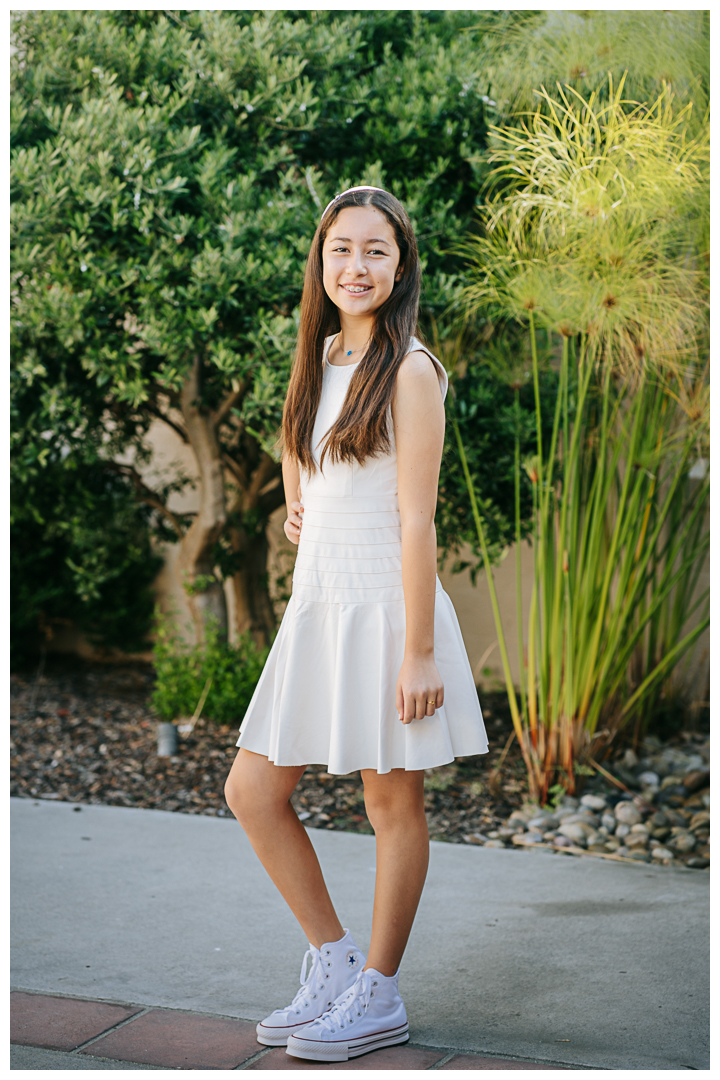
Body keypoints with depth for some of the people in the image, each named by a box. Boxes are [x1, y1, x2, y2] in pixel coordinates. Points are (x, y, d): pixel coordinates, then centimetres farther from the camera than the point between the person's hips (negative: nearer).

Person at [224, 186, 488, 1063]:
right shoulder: (319, 358, 11)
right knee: (252, 793, 7)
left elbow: (416, 521, -15)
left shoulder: (409, 371, -11)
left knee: (392, 800, 5)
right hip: (315, 604, 8)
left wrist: (419, 652, -16)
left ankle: (377, 995, 18)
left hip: (385, 604, -8)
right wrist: (297, 513, 8)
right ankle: (333, 958, 22)